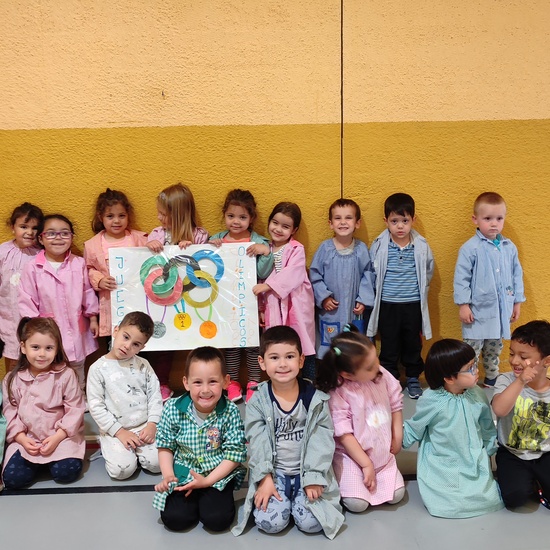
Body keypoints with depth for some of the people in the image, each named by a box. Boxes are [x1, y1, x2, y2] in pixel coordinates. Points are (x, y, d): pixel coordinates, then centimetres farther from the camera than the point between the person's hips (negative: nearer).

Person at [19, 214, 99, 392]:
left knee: (78, 381, 20)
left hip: (76, 331, 2)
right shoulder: (33, 268, -10)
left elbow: (88, 293, 5)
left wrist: (93, 318, 6)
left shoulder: (79, 264, -4)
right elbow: (26, 301, -6)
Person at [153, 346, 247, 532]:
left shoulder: (230, 412, -15)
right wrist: (168, 475, -13)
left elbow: (235, 453, -12)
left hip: (219, 475, -1)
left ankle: (209, 497, 12)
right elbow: (165, 446, 2)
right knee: (174, 518, -16)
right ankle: (195, 500, 15)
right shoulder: (173, 409, -10)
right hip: (183, 474, 2)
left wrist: (207, 480, -19)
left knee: (217, 519, -20)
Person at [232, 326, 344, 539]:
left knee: (311, 522, -15)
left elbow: (321, 440, -9)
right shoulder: (258, 401, -7)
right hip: (273, 472, 0)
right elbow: (257, 442, -9)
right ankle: (264, 496, 14)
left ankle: (298, 494, 15)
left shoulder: (316, 399, -8)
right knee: (269, 522, -17)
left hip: (307, 471, 0)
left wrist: (313, 478, -15)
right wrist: (265, 479, -16)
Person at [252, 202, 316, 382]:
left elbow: (291, 274, -20)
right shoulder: (266, 249, 8)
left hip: (296, 306, -4)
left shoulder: (297, 249, -7)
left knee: (303, 347, 2)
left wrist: (268, 285, -26)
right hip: (274, 307, 4)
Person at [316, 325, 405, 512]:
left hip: (383, 453, 5)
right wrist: (366, 464, -15)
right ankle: (342, 482, 15)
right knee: (357, 503, -17)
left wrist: (397, 438, 5)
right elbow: (344, 435, -19)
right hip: (352, 456, -5)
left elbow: (396, 404, 6)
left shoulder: (382, 375, -9)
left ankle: (370, 477, 21)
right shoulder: (337, 394, -23)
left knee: (396, 495, -6)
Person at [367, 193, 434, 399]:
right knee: (389, 345, 10)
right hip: (387, 305, -1)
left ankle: (413, 378, 32)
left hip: (413, 305, 1)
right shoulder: (378, 246, -8)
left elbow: (427, 273, 11)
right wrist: (382, 292, 7)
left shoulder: (421, 246, -5)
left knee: (413, 344, 14)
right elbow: (371, 275, 4)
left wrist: (418, 292, 12)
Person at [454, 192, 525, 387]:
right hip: (478, 311, -5)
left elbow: (517, 275, 11)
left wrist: (517, 302, 12)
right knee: (472, 351, 1)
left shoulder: (510, 248, 3)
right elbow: (461, 278, -12)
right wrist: (463, 305, -13)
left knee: (495, 350, 20)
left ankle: (492, 380, 37)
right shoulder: (470, 248, -13)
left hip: (501, 311, 5)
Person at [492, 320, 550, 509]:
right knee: (515, 497, -23)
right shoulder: (506, 380, -14)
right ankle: (531, 482, 10)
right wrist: (520, 381, -41)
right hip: (511, 454, -1)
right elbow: (499, 410, -35)